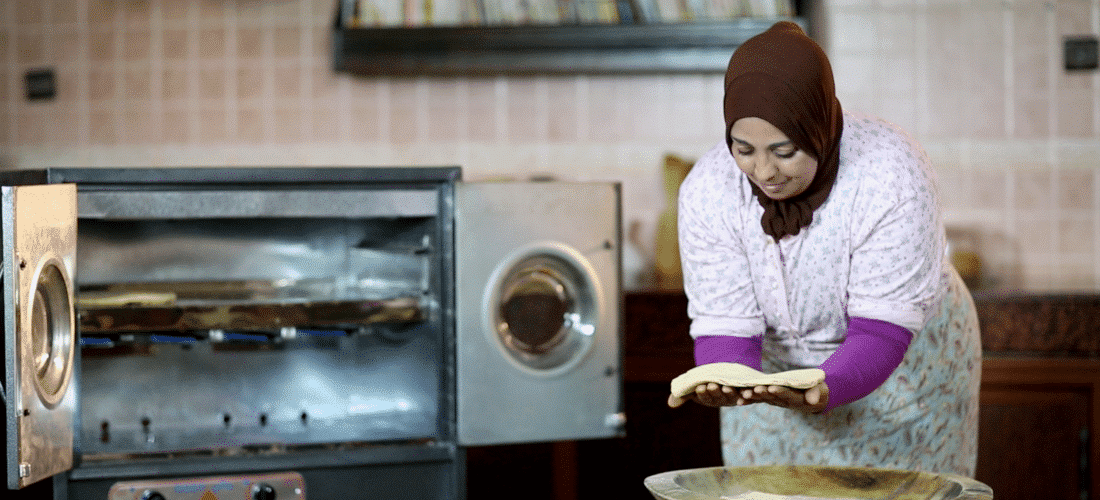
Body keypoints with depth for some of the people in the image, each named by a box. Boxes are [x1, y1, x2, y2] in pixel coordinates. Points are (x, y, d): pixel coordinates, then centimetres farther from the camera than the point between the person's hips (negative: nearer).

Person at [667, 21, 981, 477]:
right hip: (776, 378, 2)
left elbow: (881, 329, -30)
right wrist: (723, 382, -43)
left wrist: (824, 391, -49)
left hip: (902, 368, -2)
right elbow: (725, 326, -21)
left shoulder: (892, 176, -31)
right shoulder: (706, 191, -22)